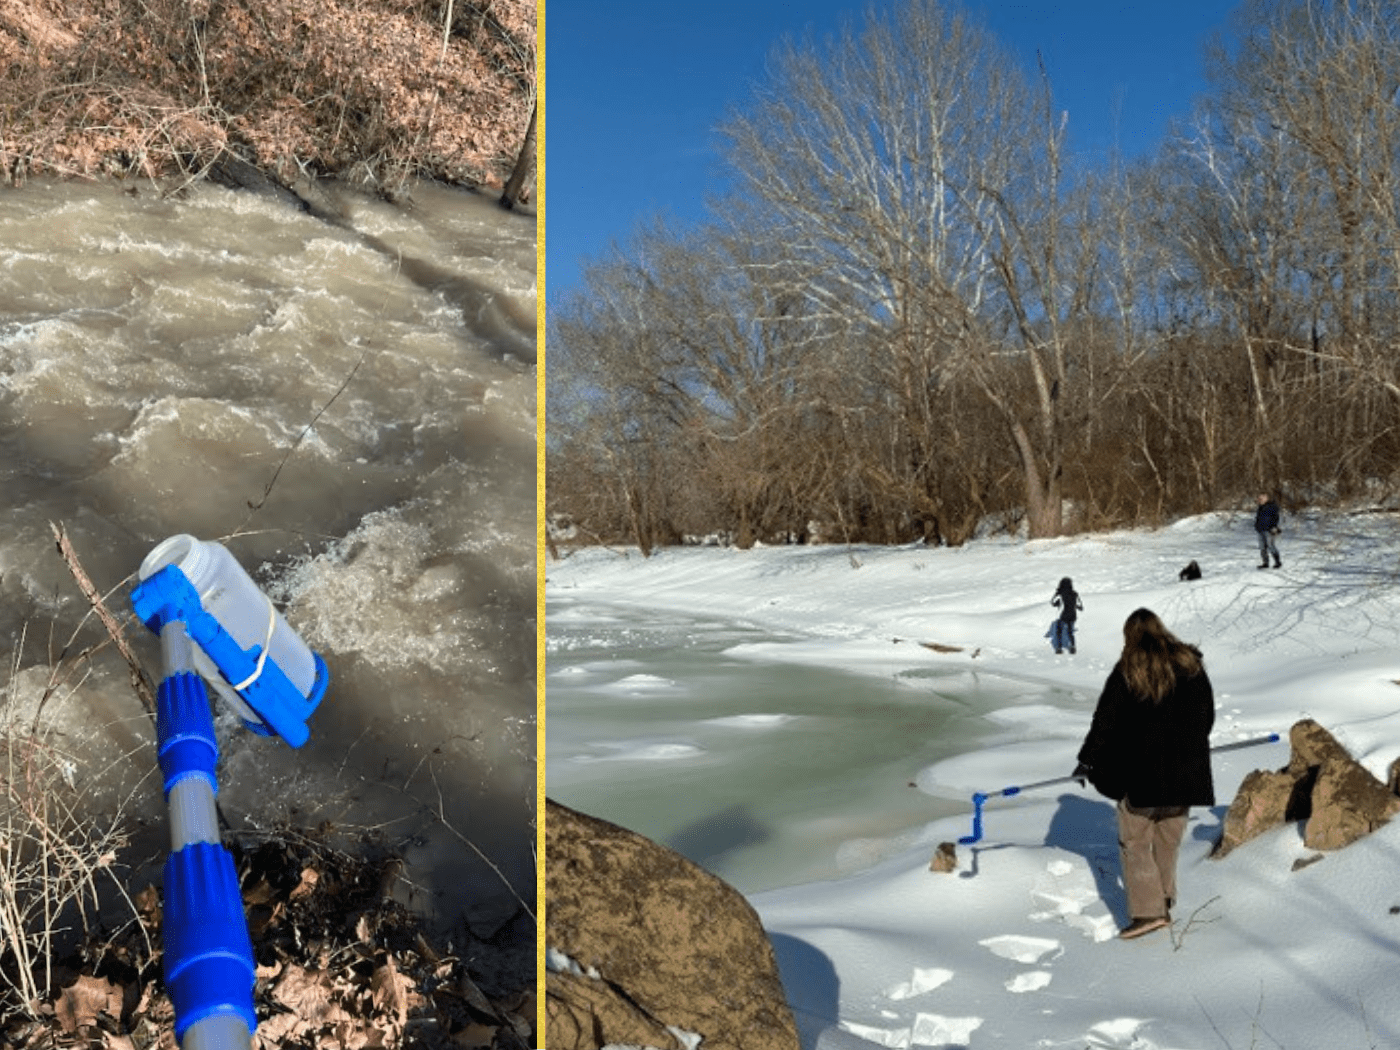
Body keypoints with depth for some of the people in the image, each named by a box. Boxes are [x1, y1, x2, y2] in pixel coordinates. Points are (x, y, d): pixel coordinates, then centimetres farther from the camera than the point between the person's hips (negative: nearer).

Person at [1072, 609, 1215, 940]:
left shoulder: (1128, 671, -9)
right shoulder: (1191, 664, 4)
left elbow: (1105, 721, -6)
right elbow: (1208, 716, 14)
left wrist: (1087, 761, 4)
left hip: (1140, 772, -5)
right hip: (1186, 773, 5)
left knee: (1135, 841, 4)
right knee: (1169, 840, 18)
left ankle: (1148, 910, -3)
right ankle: (1164, 901, 27)